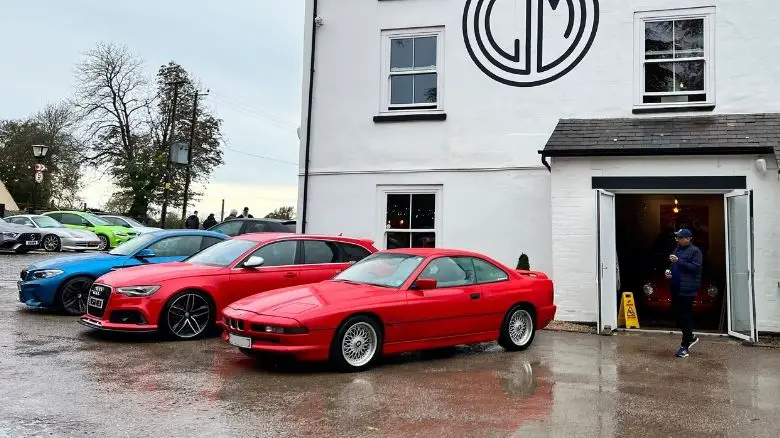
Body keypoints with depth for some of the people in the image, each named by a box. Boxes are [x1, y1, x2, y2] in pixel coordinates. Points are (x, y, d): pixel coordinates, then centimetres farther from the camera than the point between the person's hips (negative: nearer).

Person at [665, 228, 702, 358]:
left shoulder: (695, 251, -6)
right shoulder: (677, 249, 18)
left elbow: (696, 267, -17)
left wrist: (678, 261, -20)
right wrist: (669, 271, 6)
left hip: (687, 289, -8)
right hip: (676, 288, 8)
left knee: (686, 317, -4)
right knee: (678, 316, 13)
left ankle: (685, 346, 2)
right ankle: (691, 337, 33)